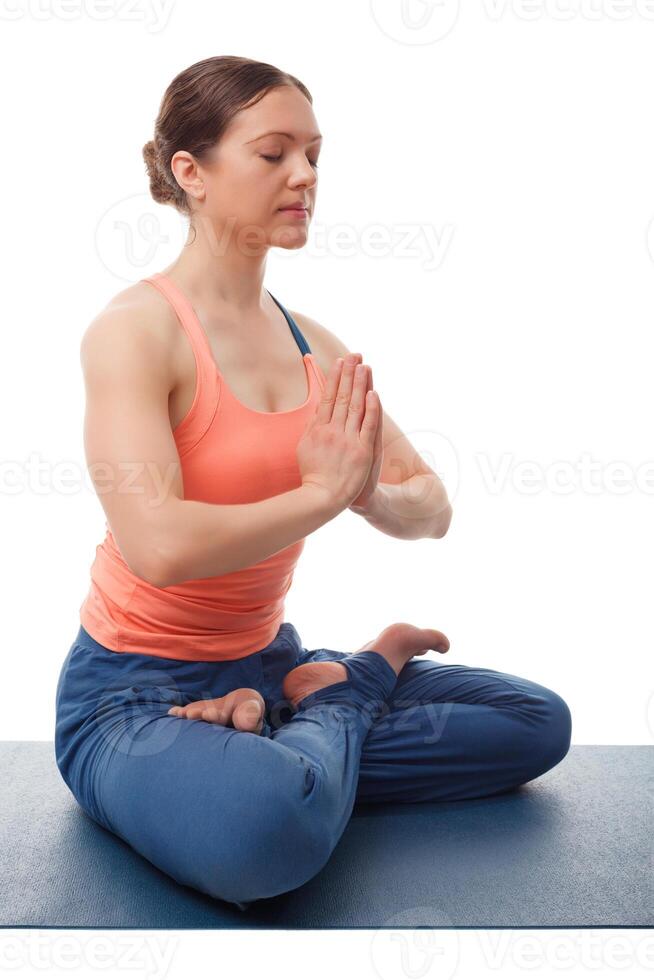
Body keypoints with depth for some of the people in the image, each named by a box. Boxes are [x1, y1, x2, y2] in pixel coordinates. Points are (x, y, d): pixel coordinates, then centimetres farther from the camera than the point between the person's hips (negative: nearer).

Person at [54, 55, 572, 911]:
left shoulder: (311, 342, 3)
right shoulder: (134, 328, -16)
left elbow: (431, 510, 3)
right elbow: (160, 546, -29)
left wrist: (371, 494, -20)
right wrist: (323, 492, -19)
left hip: (265, 662, 6)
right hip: (134, 688, -5)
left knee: (536, 722, 1)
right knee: (264, 823, -38)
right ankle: (357, 679, -6)